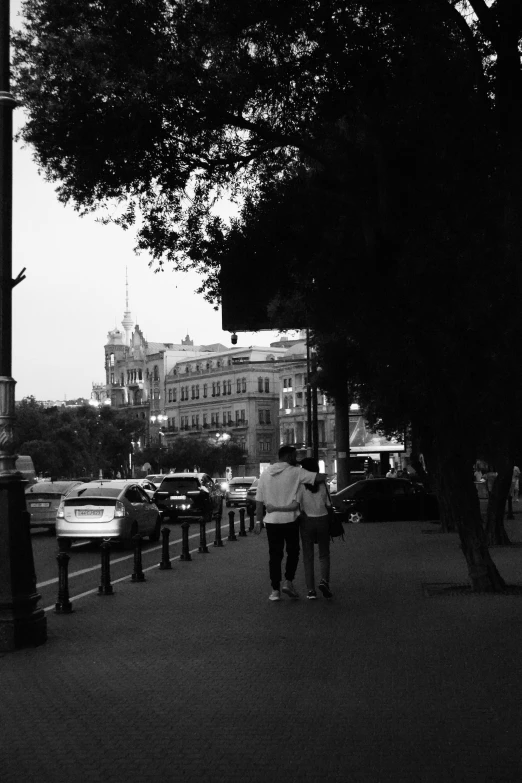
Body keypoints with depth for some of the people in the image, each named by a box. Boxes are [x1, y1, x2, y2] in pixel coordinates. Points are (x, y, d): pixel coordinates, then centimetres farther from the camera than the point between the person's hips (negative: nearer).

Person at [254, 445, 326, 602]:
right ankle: (288, 582, 3)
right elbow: (321, 478, -14)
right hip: (290, 519, -3)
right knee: (293, 551, 15)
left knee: (275, 555, 8)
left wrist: (258, 521, 10)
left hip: (271, 520, 3)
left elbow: (259, 500, 5)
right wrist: (324, 477, 9)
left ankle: (275, 590, 7)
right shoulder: (295, 472, -8)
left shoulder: (265, 474, 5)